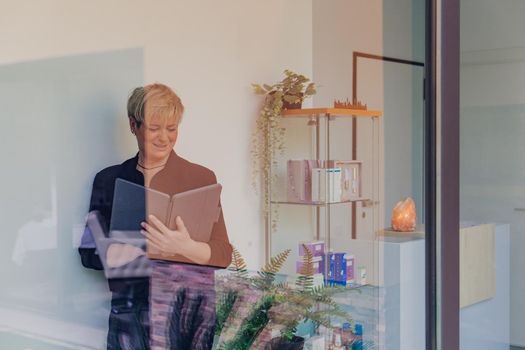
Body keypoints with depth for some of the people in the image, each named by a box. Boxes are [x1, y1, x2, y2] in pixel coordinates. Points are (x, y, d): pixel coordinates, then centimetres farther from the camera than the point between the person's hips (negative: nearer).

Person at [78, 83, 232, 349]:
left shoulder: (201, 178, 2)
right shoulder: (108, 180, 8)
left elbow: (223, 254, -1)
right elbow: (89, 252, 6)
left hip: (189, 304, -1)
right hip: (129, 305, 2)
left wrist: (185, 247, -22)